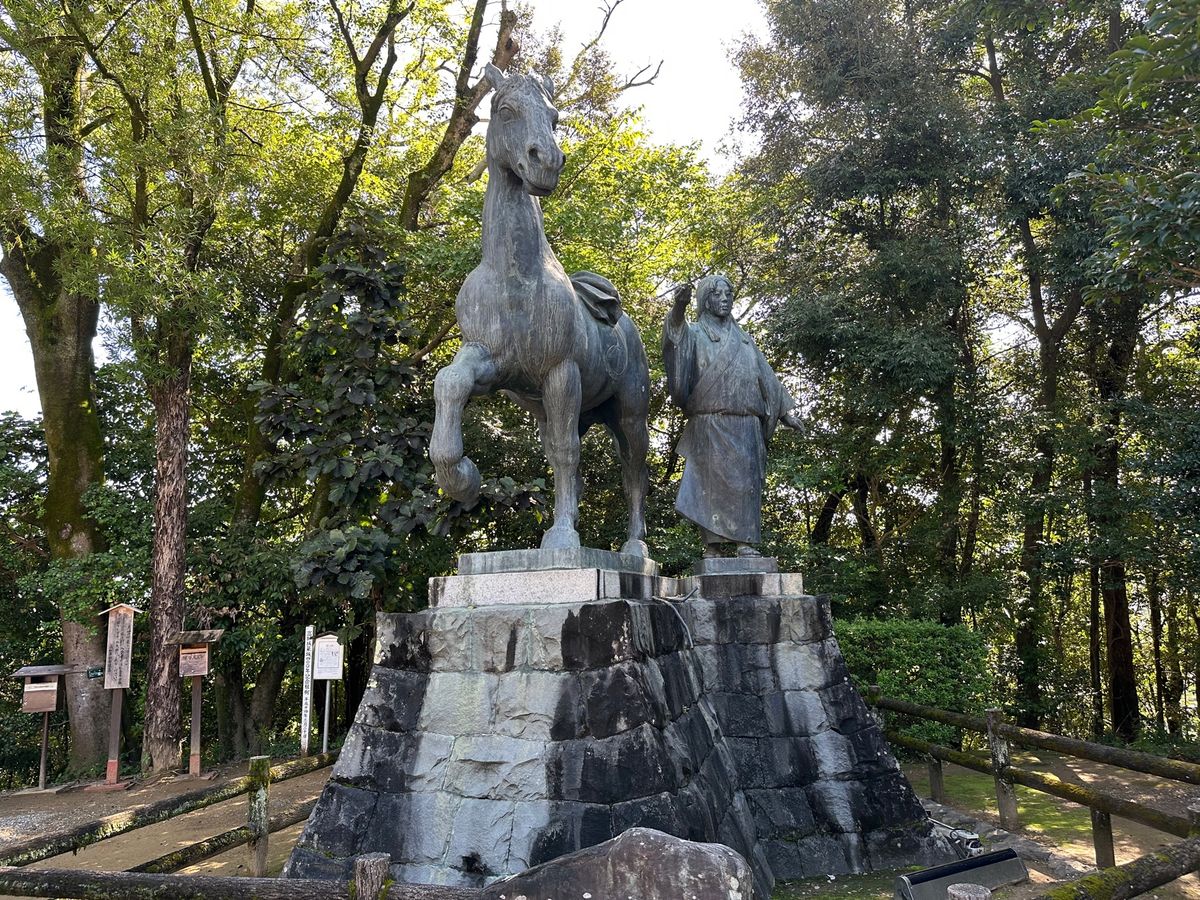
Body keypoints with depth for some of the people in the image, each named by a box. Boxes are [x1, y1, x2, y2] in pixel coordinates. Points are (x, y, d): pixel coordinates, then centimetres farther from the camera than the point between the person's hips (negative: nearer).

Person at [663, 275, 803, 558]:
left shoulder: (743, 339, 24)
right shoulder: (695, 333, 10)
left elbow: (766, 376, 25)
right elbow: (676, 336, -14)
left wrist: (787, 410, 17)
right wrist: (679, 307, -35)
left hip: (746, 425, 4)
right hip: (709, 423, -4)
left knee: (746, 481, -4)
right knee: (711, 481, -10)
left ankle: (745, 542, -6)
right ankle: (712, 545, -12)